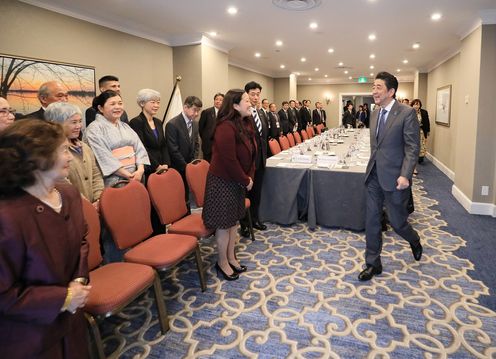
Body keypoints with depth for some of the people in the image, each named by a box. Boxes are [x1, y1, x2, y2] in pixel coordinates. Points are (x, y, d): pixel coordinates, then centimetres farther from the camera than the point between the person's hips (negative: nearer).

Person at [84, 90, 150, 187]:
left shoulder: (125, 126, 17)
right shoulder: (94, 129, -3)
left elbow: (139, 147, 7)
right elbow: (104, 157, -14)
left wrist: (140, 170, -11)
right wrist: (128, 175, -18)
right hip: (112, 181, -5)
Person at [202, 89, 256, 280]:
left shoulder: (246, 124, 4)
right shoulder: (226, 127, -23)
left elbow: (251, 152, 9)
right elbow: (229, 160, -24)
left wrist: (249, 177, -1)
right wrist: (245, 181, -14)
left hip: (238, 181, 8)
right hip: (223, 182, -8)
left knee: (234, 220, 18)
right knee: (224, 223, 4)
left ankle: (231, 257, 34)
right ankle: (222, 262, 22)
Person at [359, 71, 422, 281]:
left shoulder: (406, 113, -10)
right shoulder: (374, 113, 10)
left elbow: (412, 148, -13)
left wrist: (405, 175, -22)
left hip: (394, 177, -6)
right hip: (373, 176, 6)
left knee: (397, 221, 7)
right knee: (371, 221, 8)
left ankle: (414, 241, 42)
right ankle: (373, 264, 21)